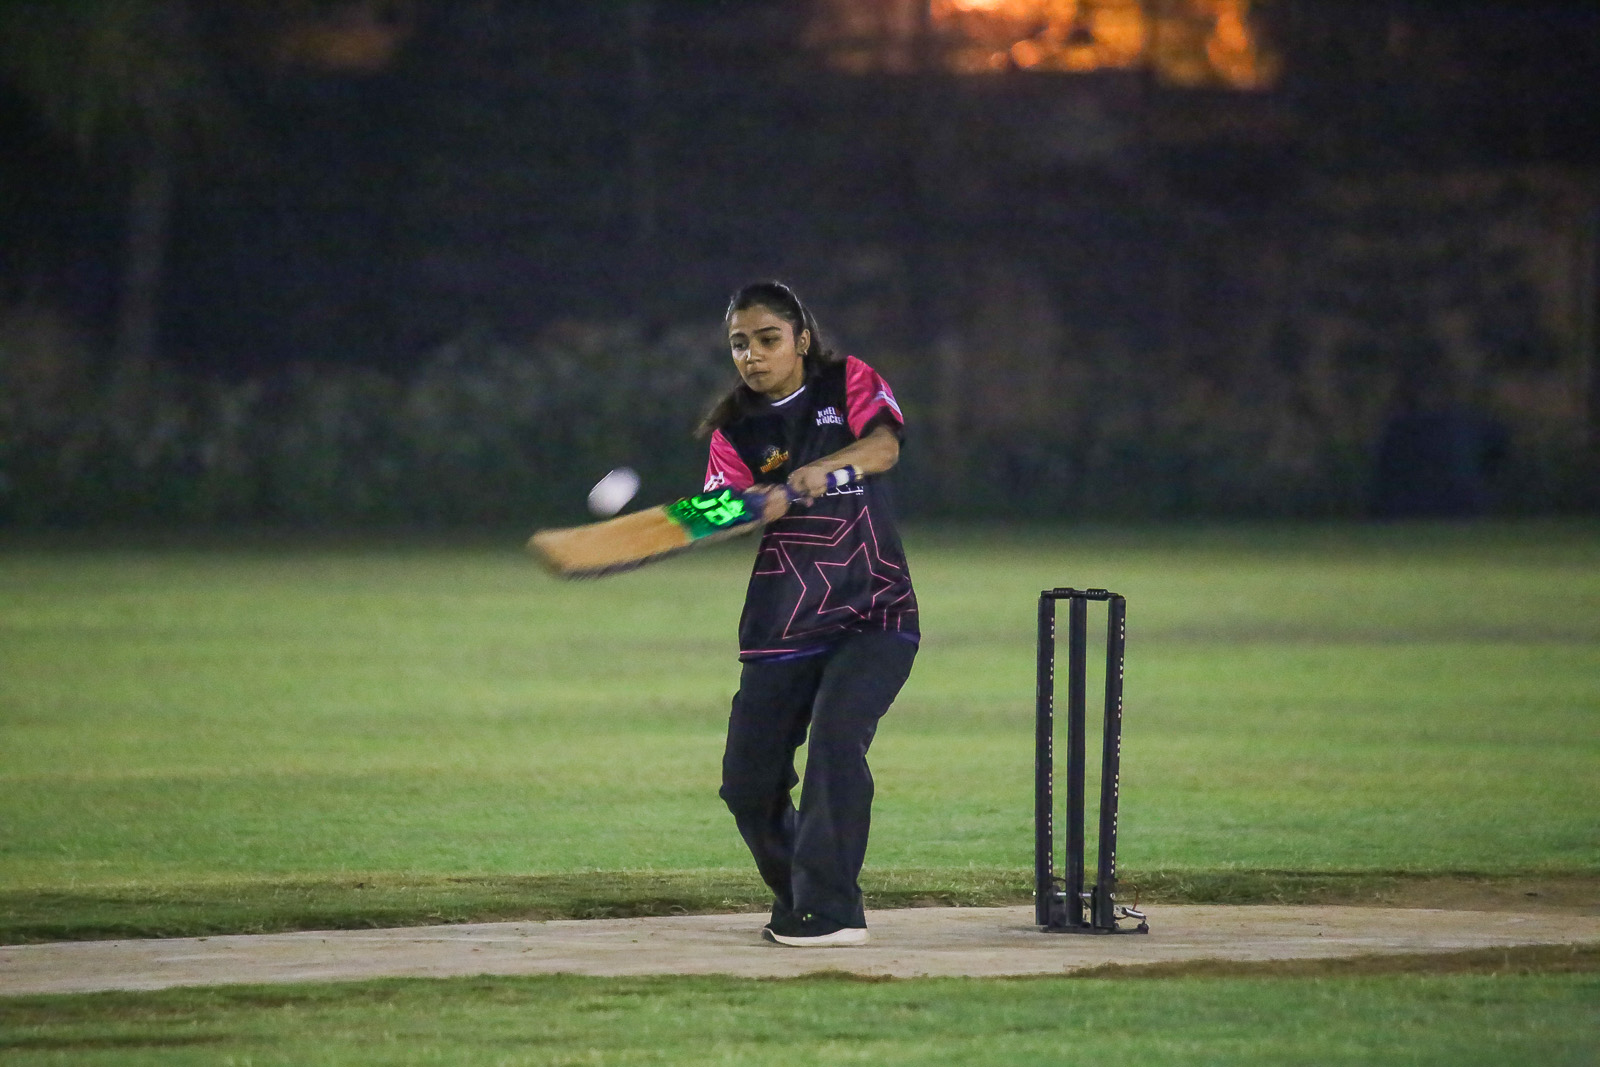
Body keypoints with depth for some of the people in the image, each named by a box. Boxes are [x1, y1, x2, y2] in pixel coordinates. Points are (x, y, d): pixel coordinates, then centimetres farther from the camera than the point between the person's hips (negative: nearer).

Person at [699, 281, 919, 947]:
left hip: (874, 616, -3)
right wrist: (759, 507, -33)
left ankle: (830, 911, -22)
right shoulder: (736, 432, 7)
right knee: (747, 779, 2)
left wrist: (823, 468, -37)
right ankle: (799, 899, 27)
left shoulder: (848, 384, 3)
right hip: (781, 628, 4)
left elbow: (884, 446, -17)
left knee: (835, 739, -25)